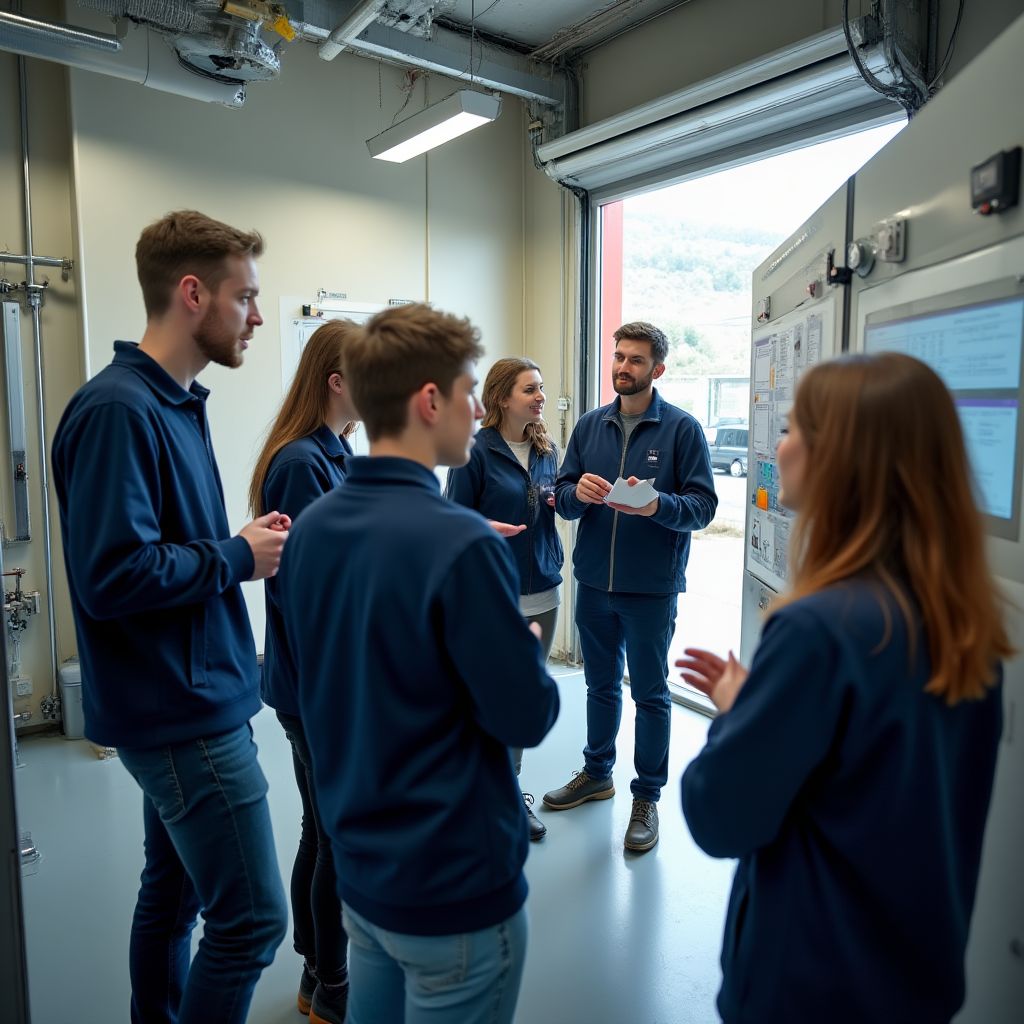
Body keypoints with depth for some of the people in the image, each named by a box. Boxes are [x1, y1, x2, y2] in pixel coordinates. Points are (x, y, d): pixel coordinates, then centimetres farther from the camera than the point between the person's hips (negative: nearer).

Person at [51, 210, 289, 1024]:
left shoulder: (177, 402, 10)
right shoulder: (118, 409, -19)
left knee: (173, 893, 22)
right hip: (188, 713, -9)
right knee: (251, 919, 1)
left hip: (188, 702, 9)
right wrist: (239, 558, -14)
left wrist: (243, 543, -2)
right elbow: (112, 575, -25)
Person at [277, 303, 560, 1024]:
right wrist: (528, 648, 1)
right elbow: (528, 718, -20)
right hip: (454, 888, -6)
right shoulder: (460, 543, -27)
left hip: (359, 869, 7)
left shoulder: (310, 528, -4)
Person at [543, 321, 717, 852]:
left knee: (650, 694, 9)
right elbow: (563, 496, 4)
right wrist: (577, 492, -19)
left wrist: (658, 505, -30)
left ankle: (647, 797, 25)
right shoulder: (590, 425, 6)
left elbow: (703, 504, -11)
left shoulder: (682, 428, -7)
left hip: (651, 587, -4)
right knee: (600, 684, 20)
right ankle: (597, 773, 39)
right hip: (594, 582, 4)